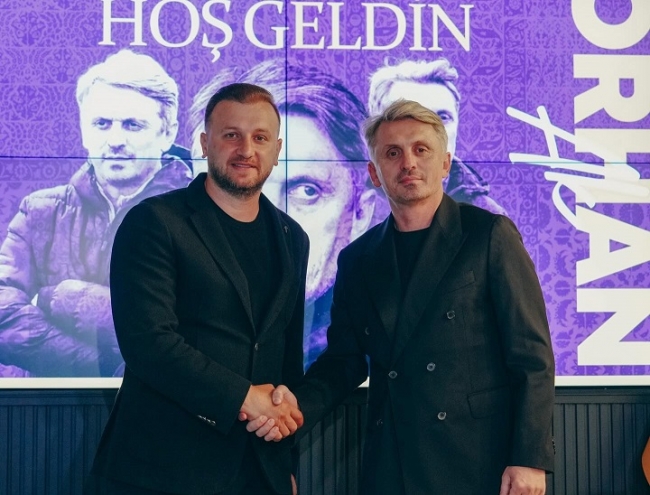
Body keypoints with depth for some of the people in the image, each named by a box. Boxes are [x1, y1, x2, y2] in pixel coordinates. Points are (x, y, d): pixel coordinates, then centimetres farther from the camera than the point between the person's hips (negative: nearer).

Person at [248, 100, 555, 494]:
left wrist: (530, 459, -13)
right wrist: (300, 405, -7)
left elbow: (532, 355, -6)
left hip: (480, 463, -4)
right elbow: (346, 358, 12)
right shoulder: (357, 259, 10)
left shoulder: (490, 235, -3)